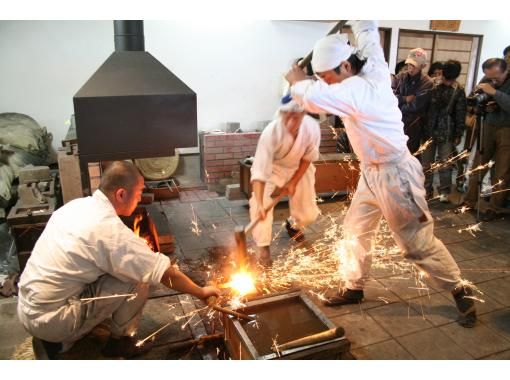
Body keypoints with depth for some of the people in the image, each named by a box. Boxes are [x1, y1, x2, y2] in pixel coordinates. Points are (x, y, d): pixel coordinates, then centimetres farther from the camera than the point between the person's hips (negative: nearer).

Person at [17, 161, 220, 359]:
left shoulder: (77, 205, 1)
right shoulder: (109, 228, -23)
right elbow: (167, 274, -17)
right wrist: (202, 292, -2)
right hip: (49, 320, -8)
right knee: (138, 280, -12)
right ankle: (120, 341, 11)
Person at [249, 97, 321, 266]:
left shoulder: (312, 127, -31)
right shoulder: (271, 132, -39)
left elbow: (308, 157, -12)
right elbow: (260, 170, -42)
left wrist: (294, 182, -15)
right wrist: (259, 204, -51)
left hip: (299, 168, 3)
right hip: (273, 166, -2)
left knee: (309, 214, 4)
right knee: (259, 202, -26)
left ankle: (293, 224, 42)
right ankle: (263, 246, -6)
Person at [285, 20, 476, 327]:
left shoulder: (357, 89, -26)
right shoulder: (372, 70, -1)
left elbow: (314, 97, -38)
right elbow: (368, 30, 13)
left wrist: (298, 81, -17)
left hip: (394, 175, -9)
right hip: (372, 172, 9)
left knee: (418, 243, 5)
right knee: (356, 230, 14)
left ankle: (461, 291, 27)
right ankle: (354, 288, 31)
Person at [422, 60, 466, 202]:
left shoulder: (458, 91, -2)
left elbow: (460, 114, 0)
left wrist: (458, 134, -2)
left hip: (447, 133, -1)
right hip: (430, 131, 2)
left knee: (445, 164, 4)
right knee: (426, 163, 9)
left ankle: (444, 192, 15)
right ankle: (427, 189, 20)